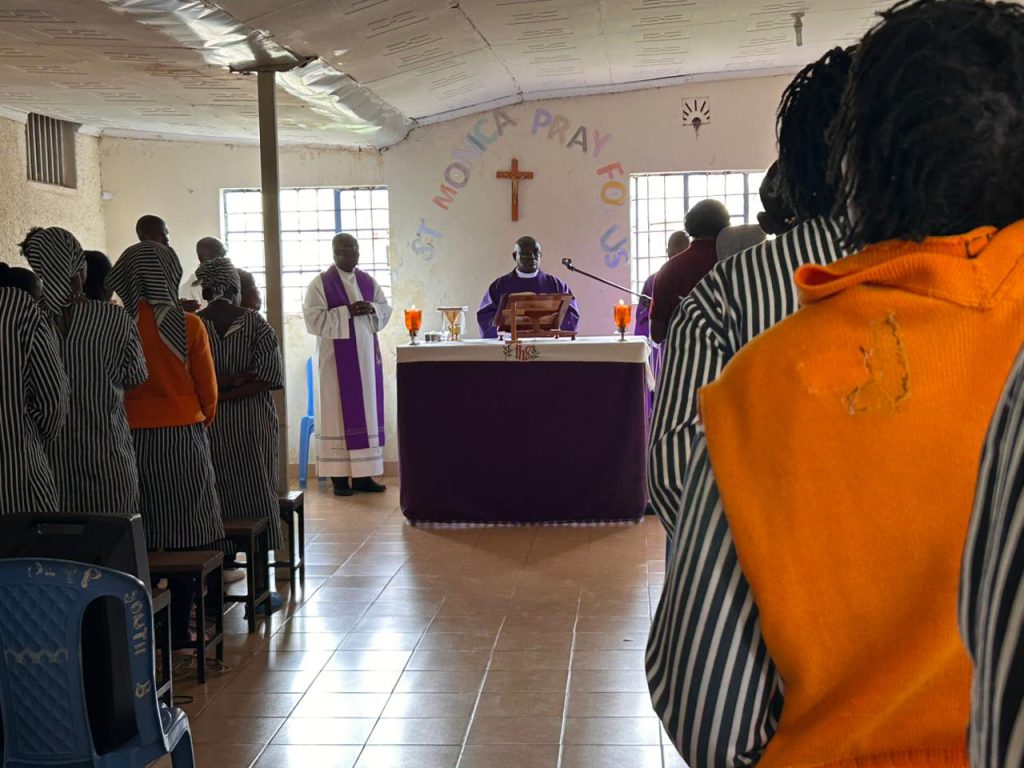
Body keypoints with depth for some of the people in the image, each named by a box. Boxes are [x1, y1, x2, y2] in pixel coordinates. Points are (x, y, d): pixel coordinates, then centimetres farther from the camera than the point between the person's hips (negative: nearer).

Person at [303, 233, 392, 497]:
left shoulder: (368, 281, 11)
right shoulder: (320, 284, -5)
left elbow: (386, 309, 12)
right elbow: (314, 319, -13)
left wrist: (371, 309, -9)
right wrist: (347, 312, -19)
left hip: (366, 356, 6)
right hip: (337, 358, -5)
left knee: (367, 411, 5)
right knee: (340, 412, -4)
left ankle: (362, 474, 10)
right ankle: (339, 476, 0)